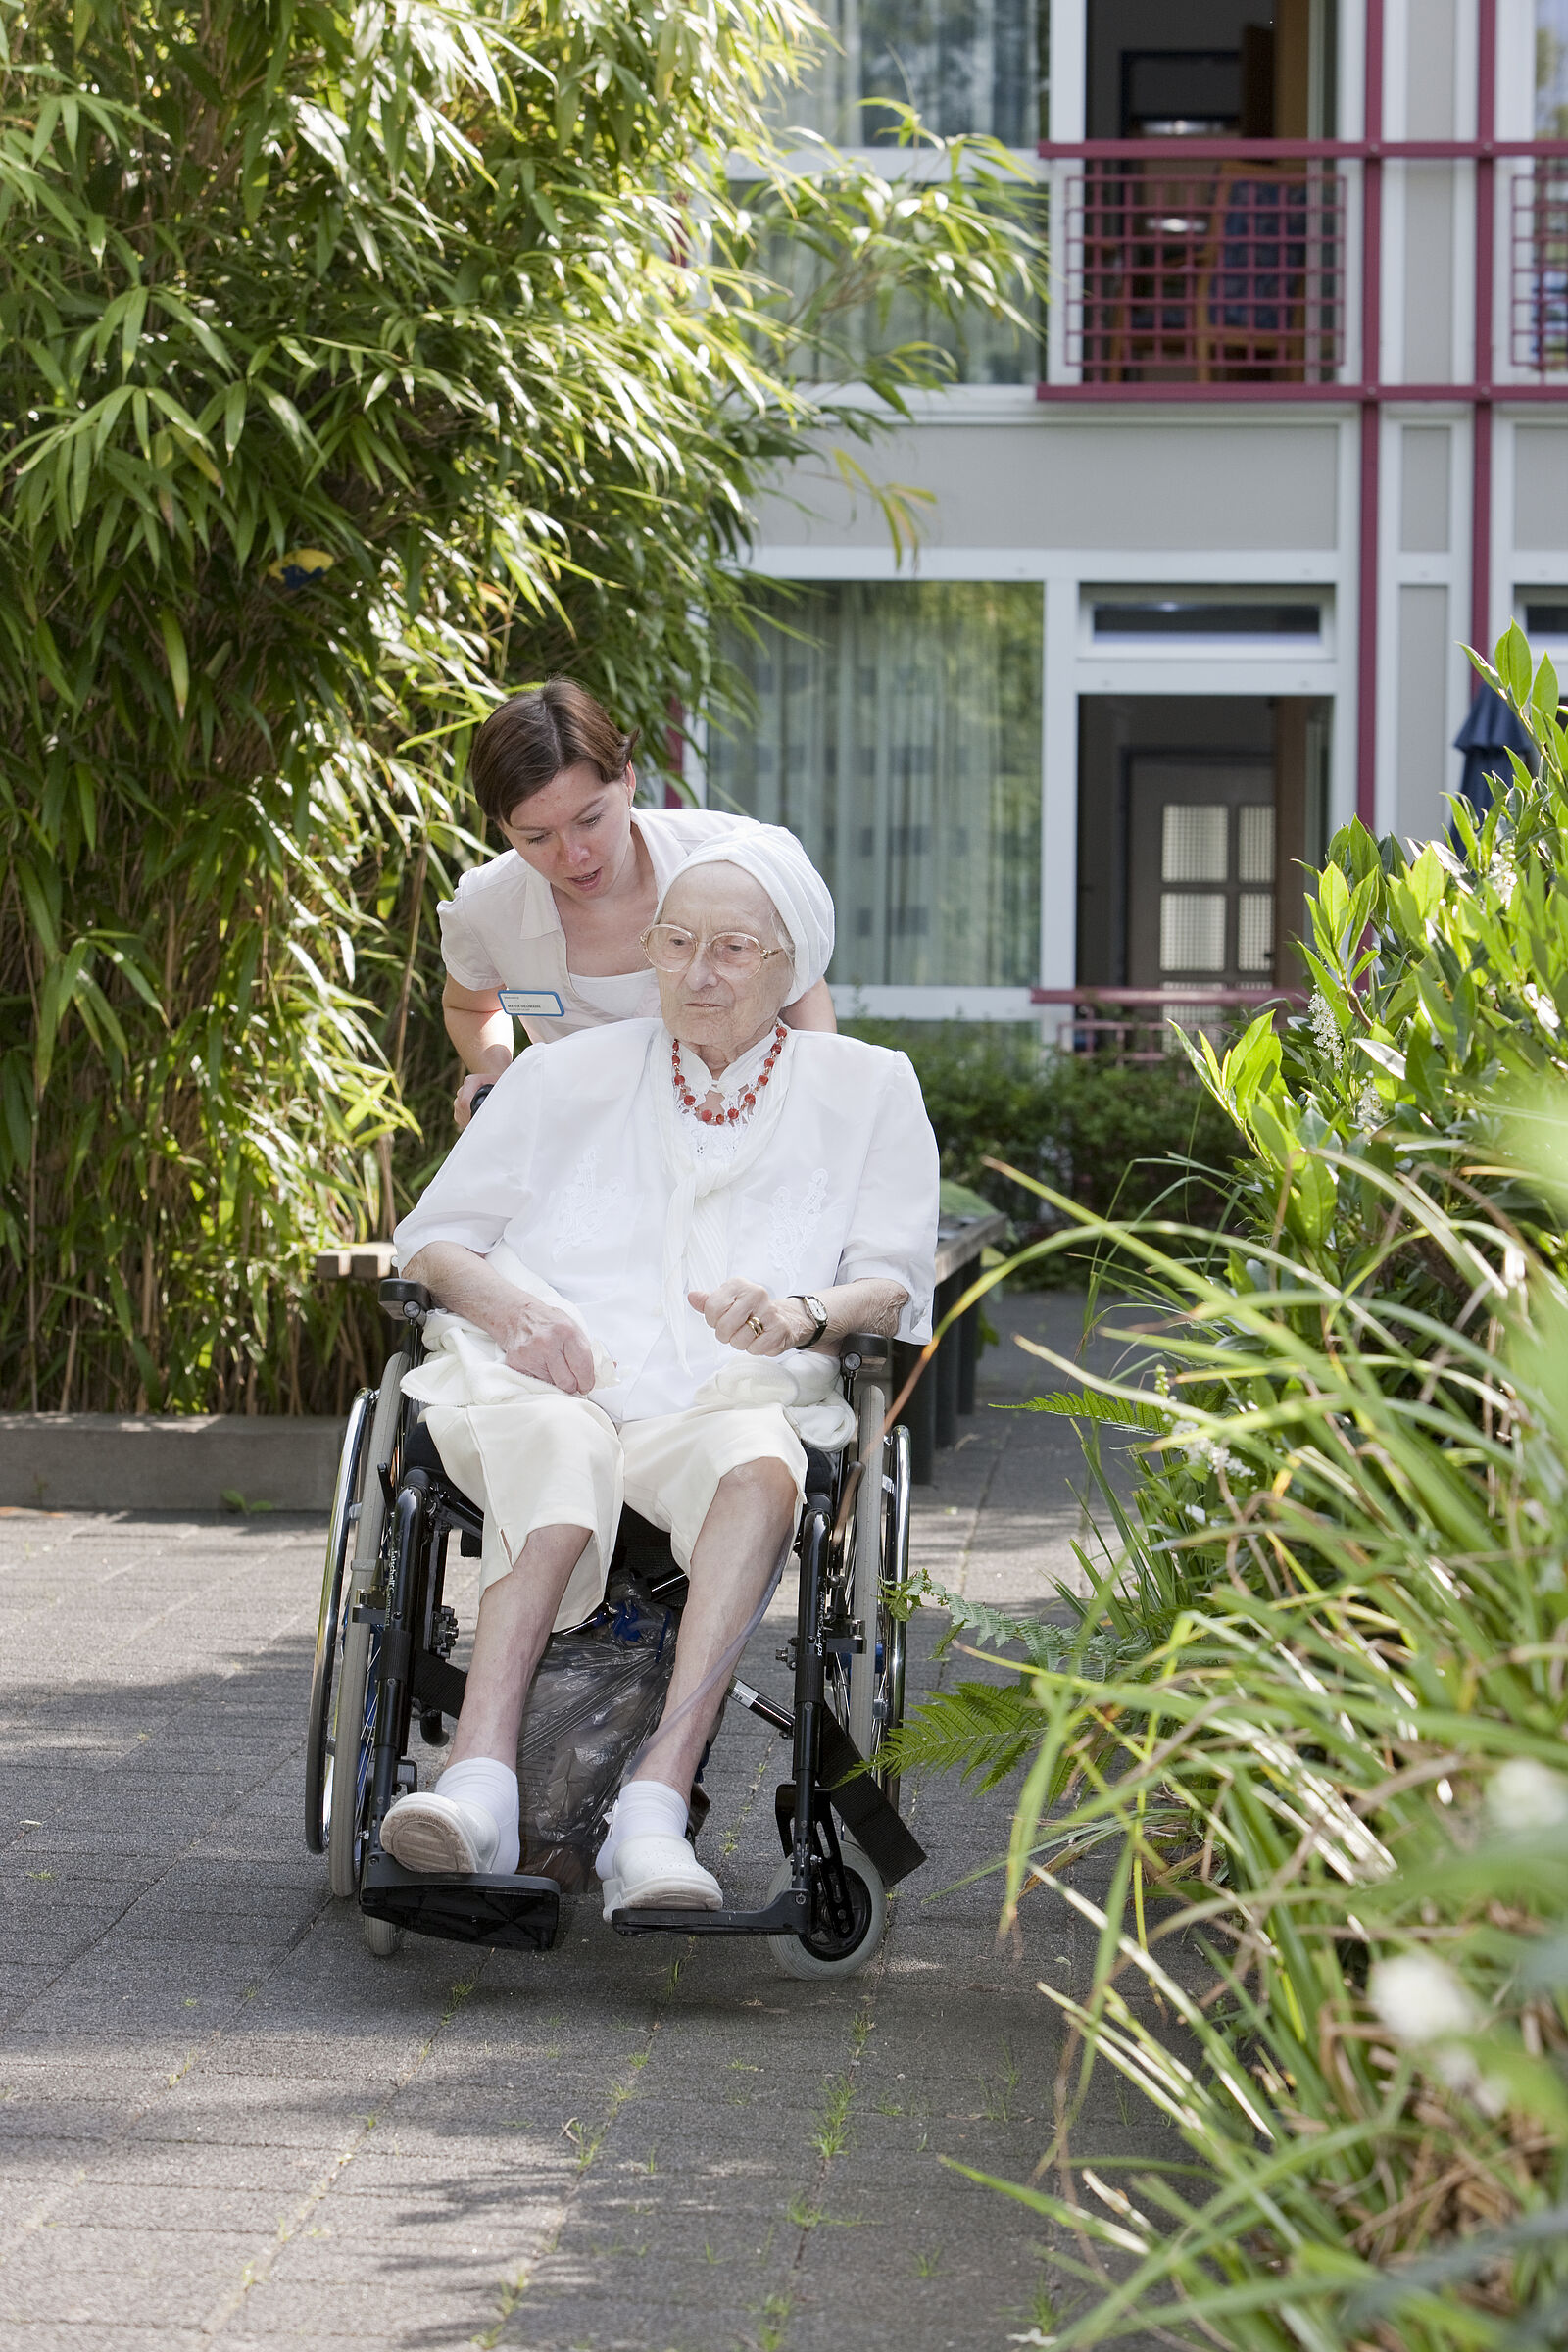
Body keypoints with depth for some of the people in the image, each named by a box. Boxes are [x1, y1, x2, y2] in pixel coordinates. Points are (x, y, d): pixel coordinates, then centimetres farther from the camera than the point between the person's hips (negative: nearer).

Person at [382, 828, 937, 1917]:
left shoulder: (866, 1091, 16)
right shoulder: (571, 1073, 19)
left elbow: (894, 1286, 9)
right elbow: (432, 1238, 17)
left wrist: (806, 1312, -15)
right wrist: (508, 1301, -8)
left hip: (734, 1395, 0)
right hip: (547, 1379, 0)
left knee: (760, 1467, -39)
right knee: (559, 1452, -38)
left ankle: (655, 1803, -52)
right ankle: (483, 1785, -54)